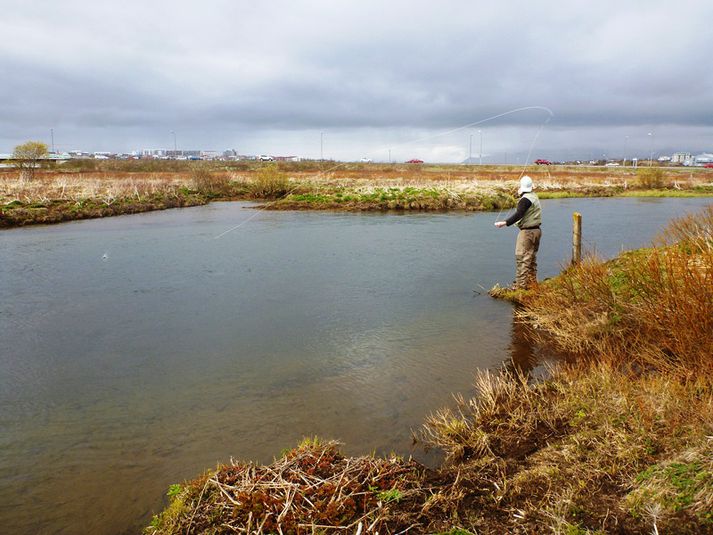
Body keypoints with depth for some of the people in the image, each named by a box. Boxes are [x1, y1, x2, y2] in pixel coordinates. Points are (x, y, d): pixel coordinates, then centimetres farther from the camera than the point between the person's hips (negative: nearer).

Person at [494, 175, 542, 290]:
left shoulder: (525, 199, -18)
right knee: (532, 257, 17)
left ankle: (521, 284, -7)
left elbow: (518, 214, -30)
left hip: (527, 231, -10)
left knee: (522, 257, -7)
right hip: (536, 230, 10)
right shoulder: (534, 196, 11)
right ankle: (532, 281, 25)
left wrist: (505, 223, -37)